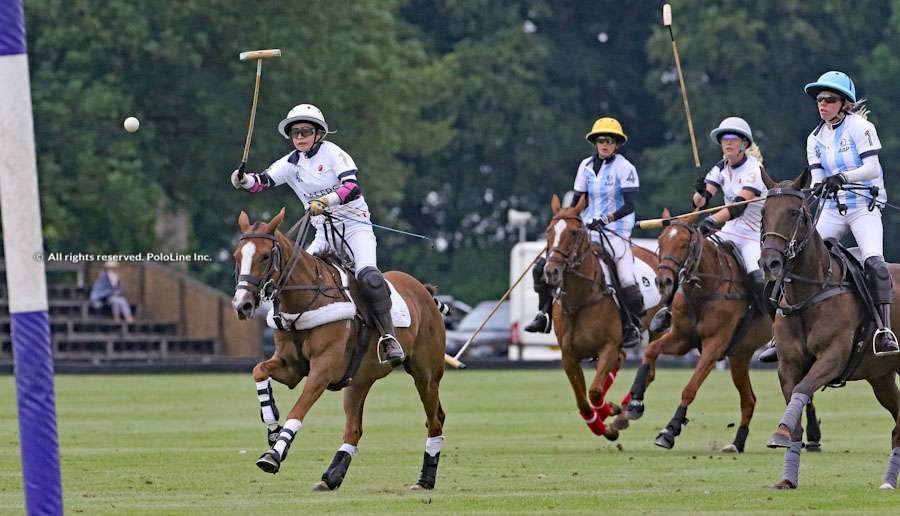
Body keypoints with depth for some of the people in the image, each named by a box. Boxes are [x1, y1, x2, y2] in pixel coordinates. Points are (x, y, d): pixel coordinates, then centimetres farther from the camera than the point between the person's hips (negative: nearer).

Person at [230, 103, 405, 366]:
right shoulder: (291, 164, 7)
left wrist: (327, 201, -36)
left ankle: (389, 337, -27)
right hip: (324, 232, 6)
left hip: (354, 224, -6)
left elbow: (352, 187, -21)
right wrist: (244, 180, -22)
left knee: (368, 276, -28)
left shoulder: (332, 153, -9)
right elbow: (262, 181, 0)